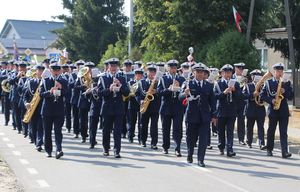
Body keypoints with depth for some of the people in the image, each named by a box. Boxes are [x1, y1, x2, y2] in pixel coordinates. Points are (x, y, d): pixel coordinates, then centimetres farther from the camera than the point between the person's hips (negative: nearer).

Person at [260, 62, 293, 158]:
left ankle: (285, 152, -10)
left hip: (284, 111, 1)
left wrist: (284, 92, -13)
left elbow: (291, 96, 6)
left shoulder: (287, 83, 9)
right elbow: (262, 95, 2)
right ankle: (269, 149, 20)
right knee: (271, 131, 7)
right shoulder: (268, 82, 5)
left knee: (283, 132, -5)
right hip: (273, 110, 0)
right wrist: (271, 100, -13)